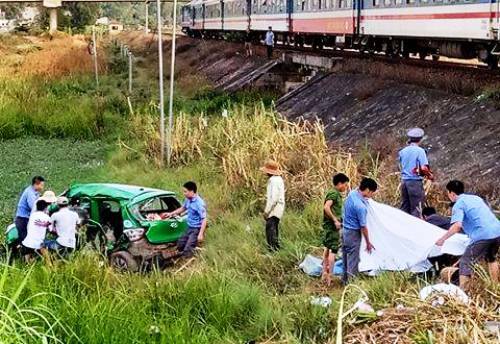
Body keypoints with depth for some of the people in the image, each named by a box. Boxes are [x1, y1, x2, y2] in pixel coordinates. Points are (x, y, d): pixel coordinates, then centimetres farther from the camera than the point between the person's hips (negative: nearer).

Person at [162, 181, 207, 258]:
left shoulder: (199, 203, -25)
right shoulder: (188, 200, 2)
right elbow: (183, 208, 24)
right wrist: (170, 214, 23)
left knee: (187, 251, -15)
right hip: (189, 228, 9)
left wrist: (201, 234, -29)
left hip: (197, 229, -9)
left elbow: (204, 219, -25)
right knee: (180, 246, 17)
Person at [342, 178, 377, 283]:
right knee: (353, 261, 1)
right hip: (353, 234, -9)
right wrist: (368, 243, -9)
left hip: (344, 230, 9)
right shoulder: (361, 206, -28)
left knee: (346, 257, 20)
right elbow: (363, 227, -20)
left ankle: (346, 280, 33)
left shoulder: (352, 193, -4)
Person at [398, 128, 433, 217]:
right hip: (415, 181, -6)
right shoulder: (420, 151, -9)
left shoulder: (403, 151, 8)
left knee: (404, 207, 12)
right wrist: (429, 175, 1)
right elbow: (423, 168, -17)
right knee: (416, 208, -1)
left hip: (404, 180, 6)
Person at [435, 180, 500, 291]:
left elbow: (457, 225, -16)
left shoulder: (458, 205, 0)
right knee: (491, 258, 33)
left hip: (483, 236, -8)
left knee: (465, 263, 0)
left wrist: (442, 239, -8)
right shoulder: (476, 197, 23)